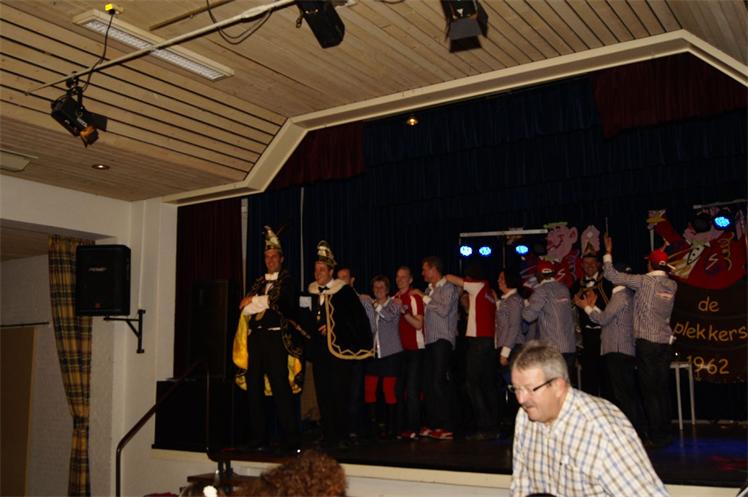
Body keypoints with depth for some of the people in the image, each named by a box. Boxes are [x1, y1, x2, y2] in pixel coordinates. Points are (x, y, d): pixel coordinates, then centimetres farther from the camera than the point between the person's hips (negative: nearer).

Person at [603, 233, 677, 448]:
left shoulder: (645, 281, -9)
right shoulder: (672, 286, 7)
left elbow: (612, 276, -7)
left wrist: (608, 252, 4)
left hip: (646, 342, -6)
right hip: (665, 342, 6)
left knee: (649, 390, -1)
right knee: (663, 389, 12)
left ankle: (656, 436, 1)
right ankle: (666, 433, 17)